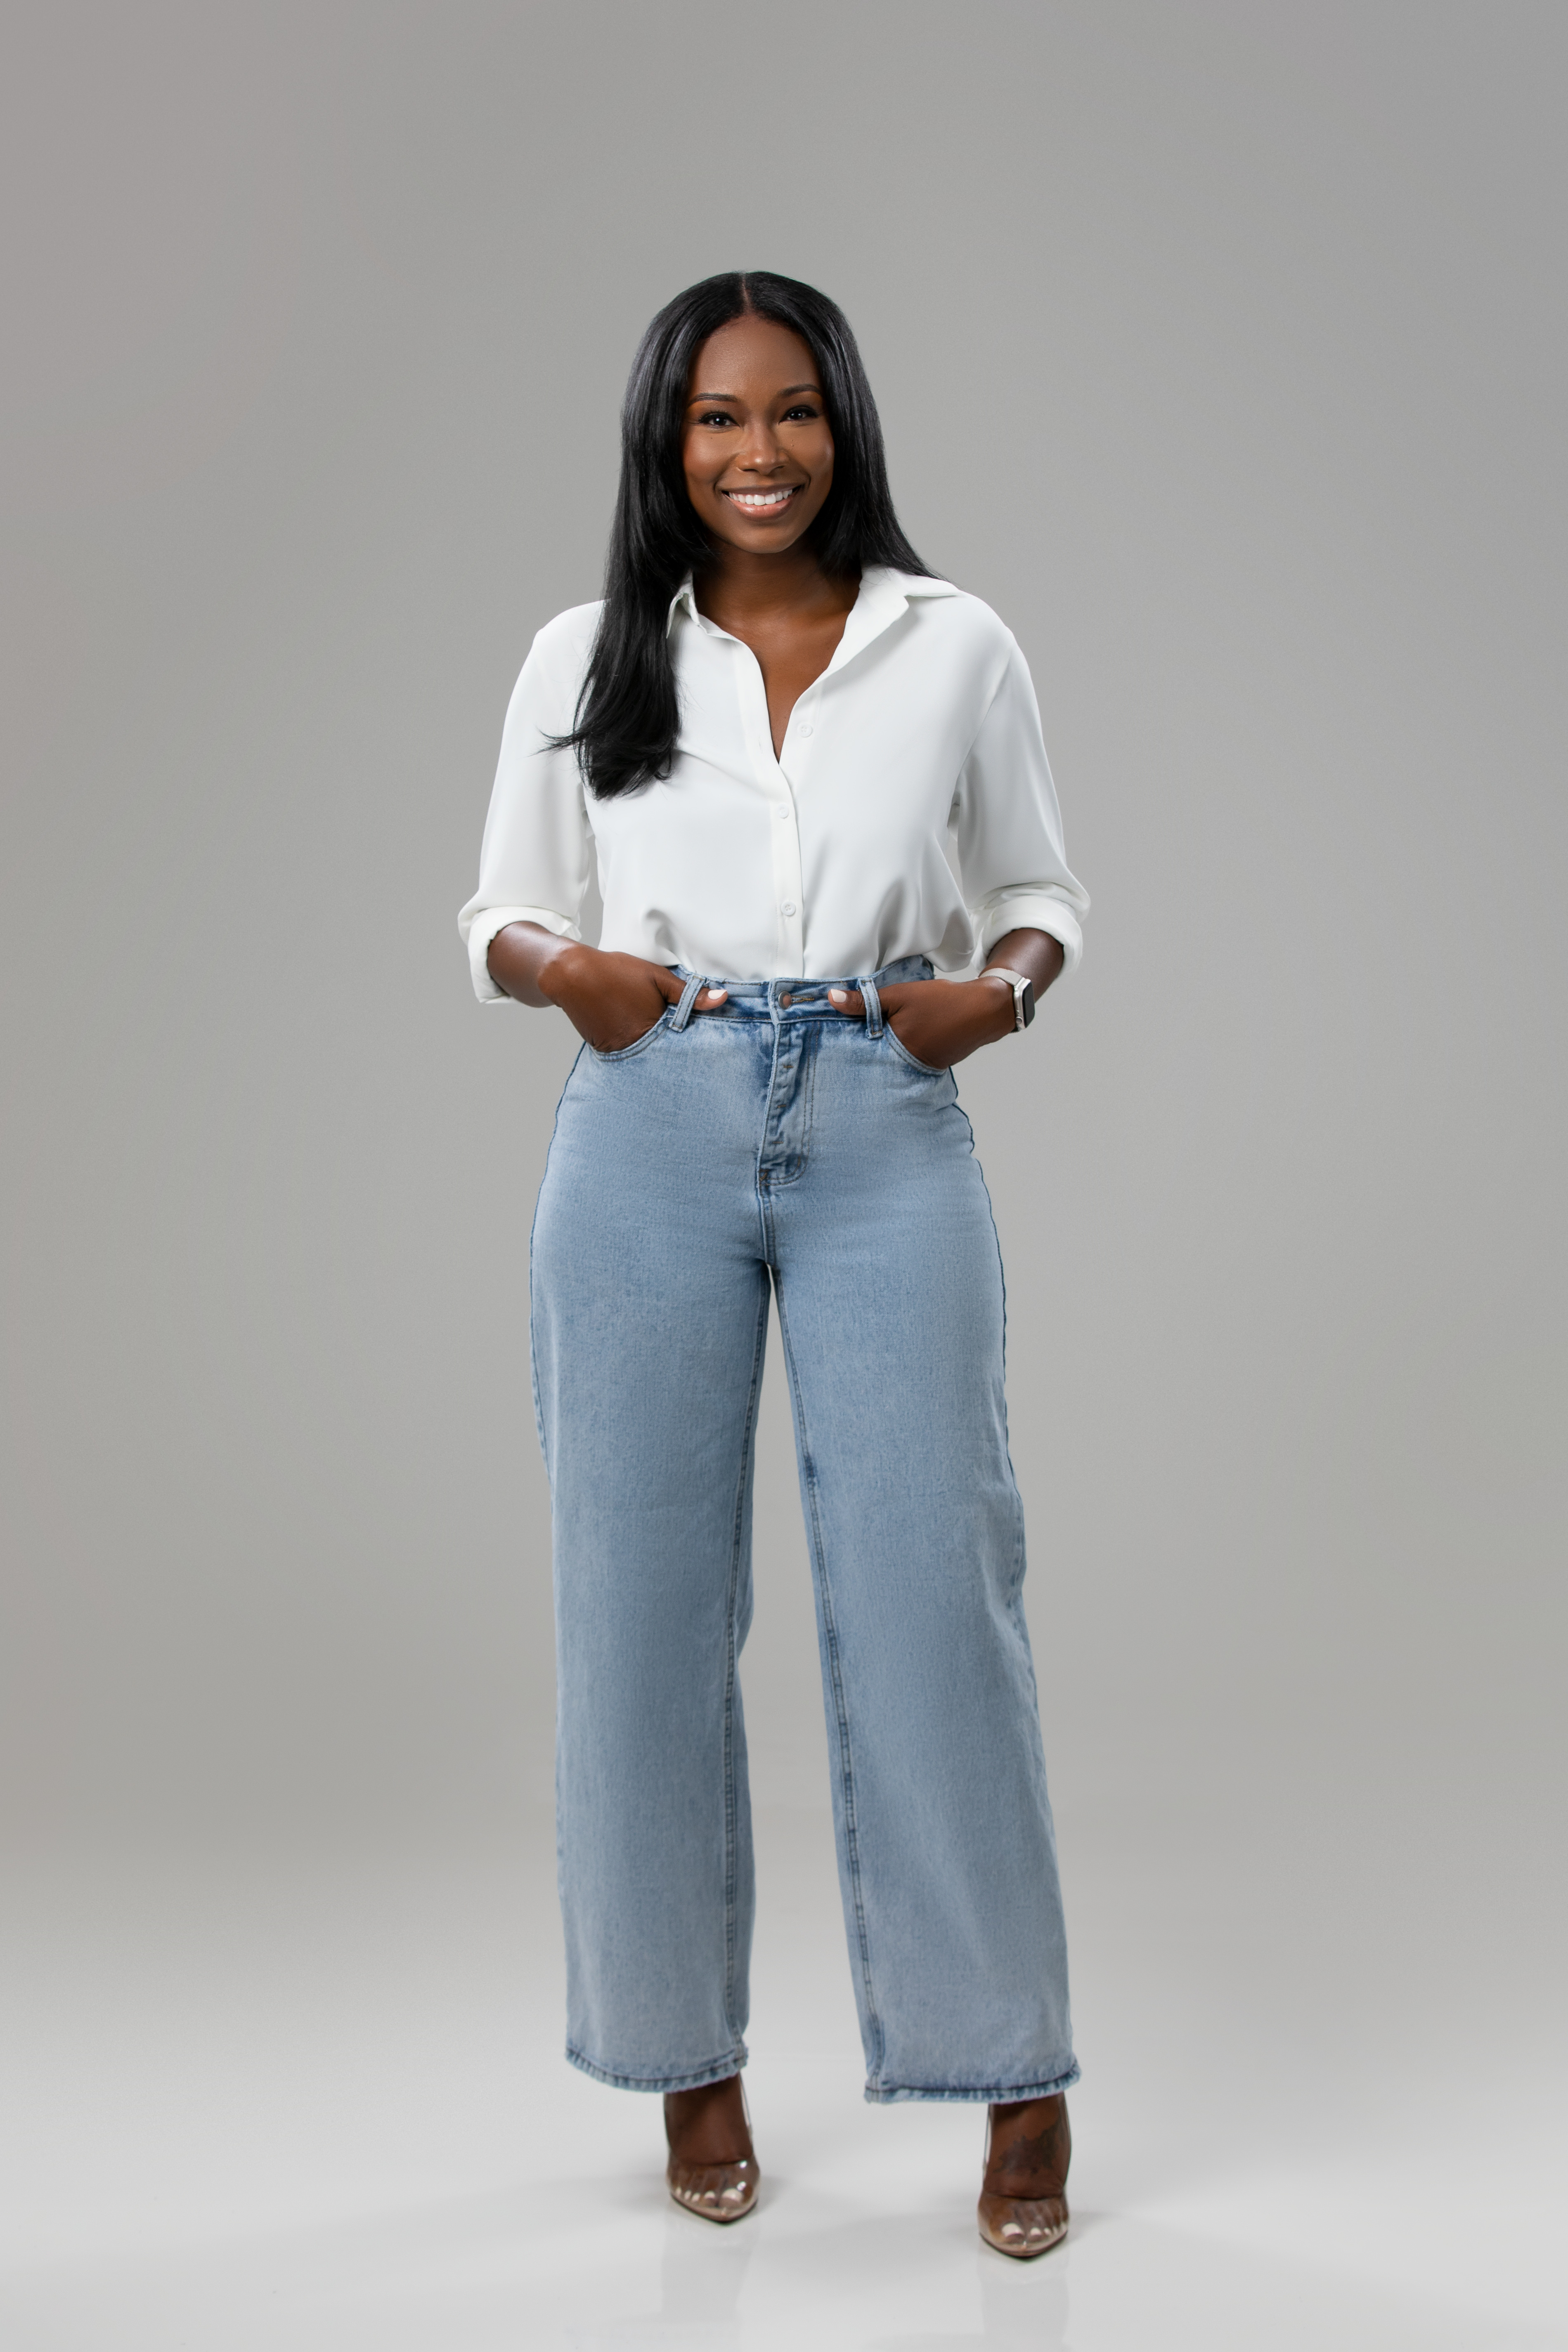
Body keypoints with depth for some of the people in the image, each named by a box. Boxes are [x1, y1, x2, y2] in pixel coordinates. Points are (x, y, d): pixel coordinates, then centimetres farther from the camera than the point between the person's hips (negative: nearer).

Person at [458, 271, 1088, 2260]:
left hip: (889, 1132, -1)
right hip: (652, 1140, 1)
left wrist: (1003, 988, -7)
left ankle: (1019, 2078, 9)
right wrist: (562, 968, -9)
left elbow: (1037, 891, 15)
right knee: (645, 1599, 3)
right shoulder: (583, 660, 8)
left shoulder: (954, 648, 7)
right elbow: (501, 911, 13)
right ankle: (688, 2056, 19)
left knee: (929, 1587, -3)